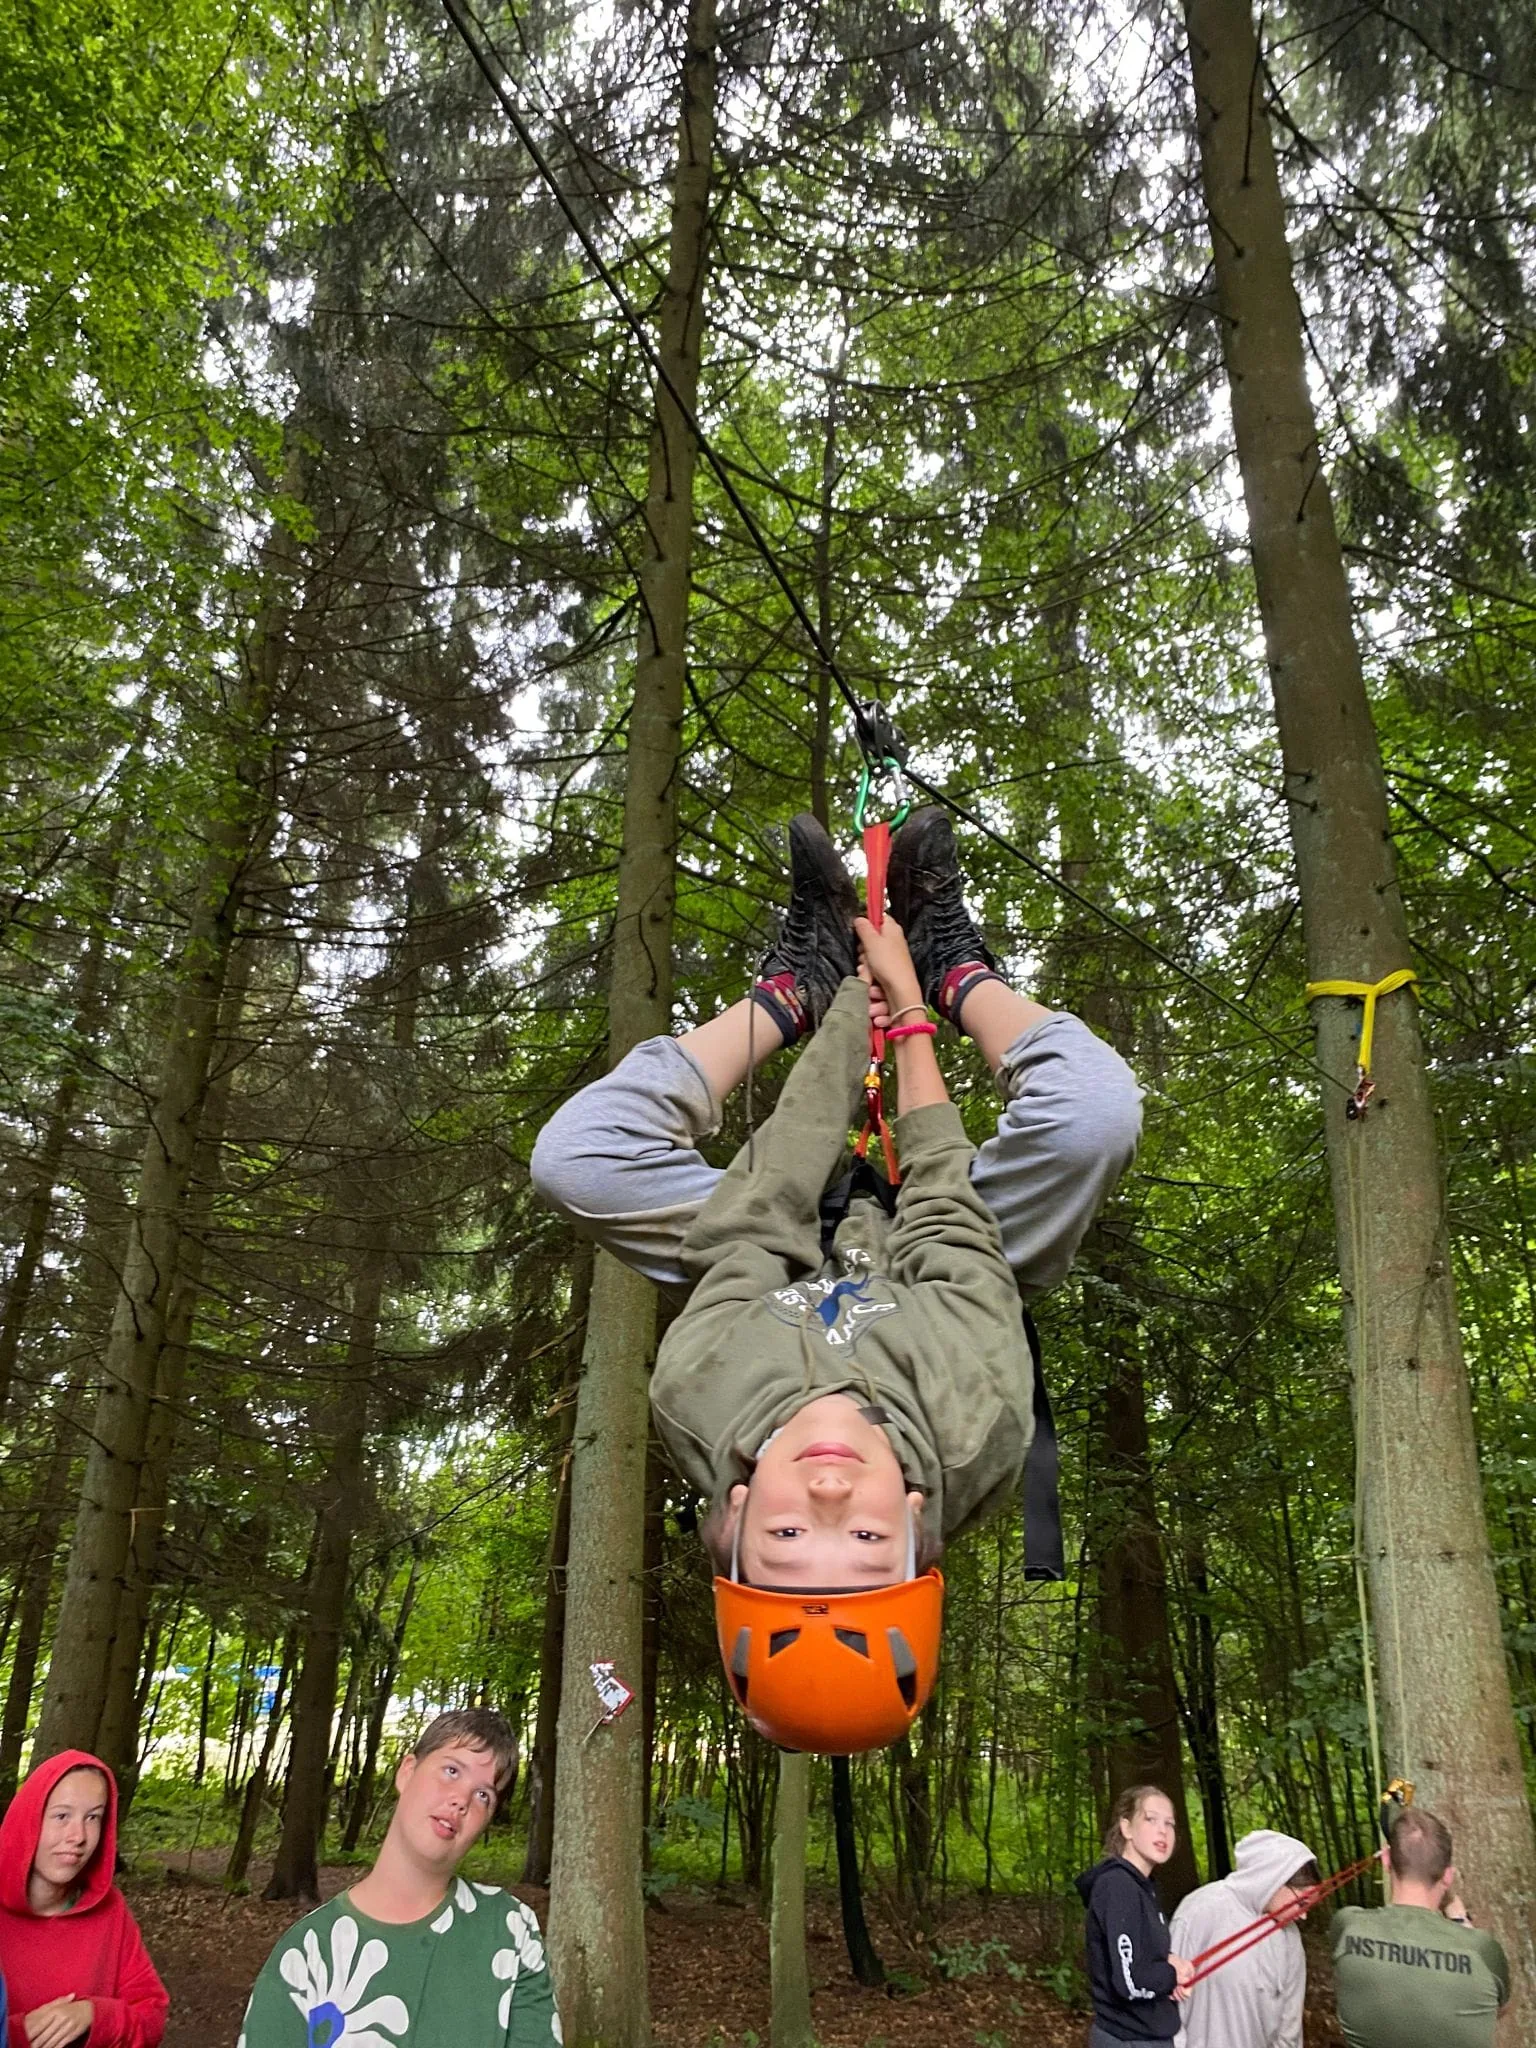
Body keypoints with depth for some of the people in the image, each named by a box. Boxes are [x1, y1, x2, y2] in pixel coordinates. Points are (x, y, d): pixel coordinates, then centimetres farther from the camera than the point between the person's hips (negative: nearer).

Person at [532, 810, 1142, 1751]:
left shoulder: (696, 1393, -44)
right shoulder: (976, 1434, -46)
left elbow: (761, 1205, -32)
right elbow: (947, 1210, -32)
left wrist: (856, 1007, -18)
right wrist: (910, 1016, -16)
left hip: (777, 1278, 1)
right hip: (928, 1270, -1)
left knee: (575, 1149, -17)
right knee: (1097, 1108, -26)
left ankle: (811, 980, 2)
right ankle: (950, 966, 5)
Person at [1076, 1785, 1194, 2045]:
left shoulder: (1141, 1886, 8)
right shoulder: (1117, 1887, -21)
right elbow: (1130, 1982, -28)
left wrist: (1169, 1963, -3)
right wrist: (1173, 1974, -11)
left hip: (1150, 2036, 9)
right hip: (1129, 2039, -9)